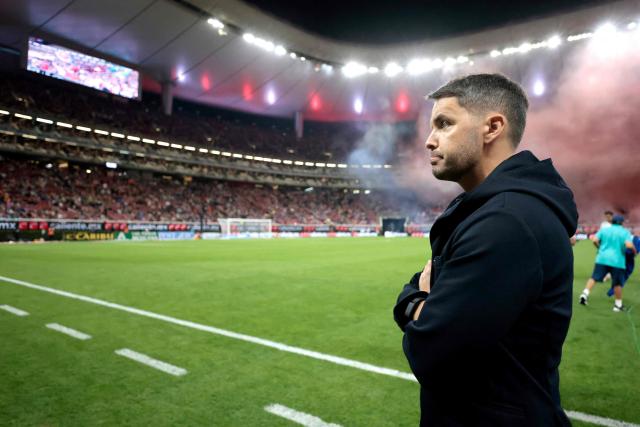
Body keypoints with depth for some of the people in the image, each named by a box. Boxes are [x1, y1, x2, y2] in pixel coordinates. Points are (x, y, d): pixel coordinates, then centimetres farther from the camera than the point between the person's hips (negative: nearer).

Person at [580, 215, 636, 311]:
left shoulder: (604, 229, 7)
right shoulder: (625, 232, 0)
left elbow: (595, 240, -2)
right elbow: (629, 245, -15)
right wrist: (634, 250, 6)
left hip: (602, 258, 2)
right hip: (617, 261, -2)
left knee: (594, 277, 8)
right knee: (617, 283, 9)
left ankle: (585, 294, -7)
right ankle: (618, 304, 18)